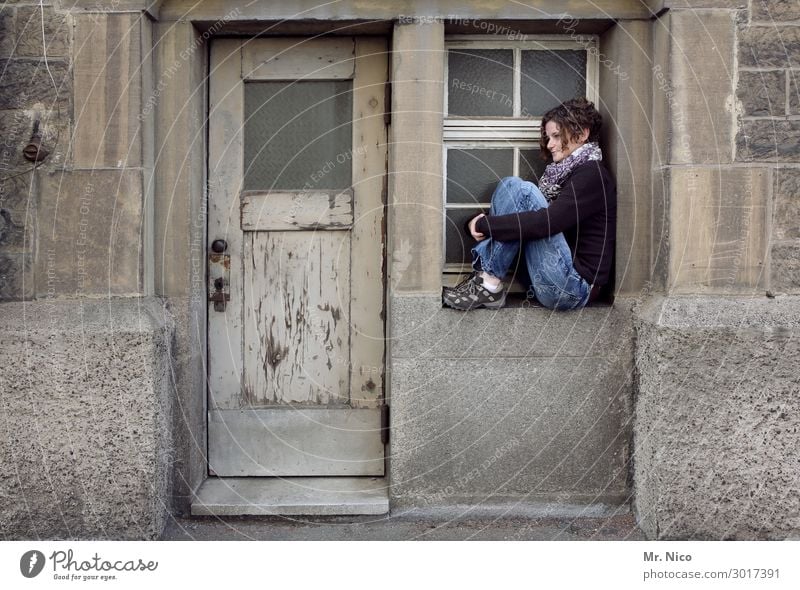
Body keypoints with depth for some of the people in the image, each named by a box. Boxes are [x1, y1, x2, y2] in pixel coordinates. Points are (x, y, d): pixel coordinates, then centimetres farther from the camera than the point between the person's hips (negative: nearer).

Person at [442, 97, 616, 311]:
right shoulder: (568, 171, 19)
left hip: (577, 287, -9)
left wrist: (485, 225, -14)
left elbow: (546, 222, -22)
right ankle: (484, 276, -8)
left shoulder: (591, 175, -9)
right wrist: (486, 223, -6)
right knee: (510, 185, 3)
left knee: (520, 190, -17)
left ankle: (489, 285, -15)